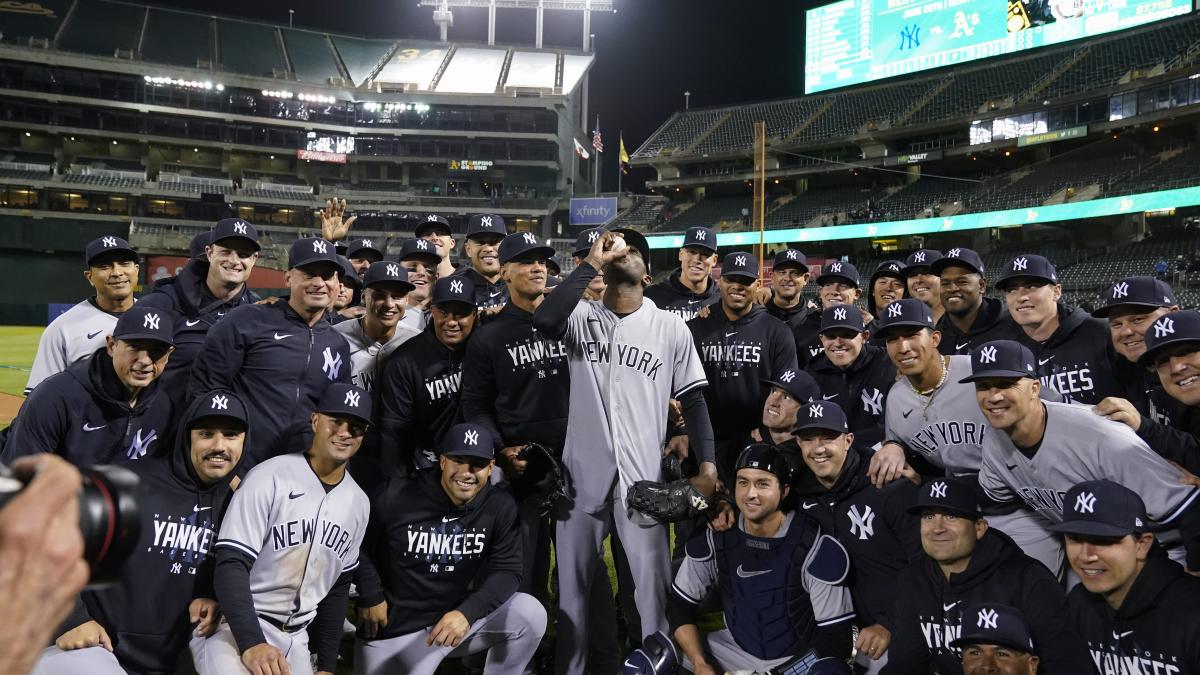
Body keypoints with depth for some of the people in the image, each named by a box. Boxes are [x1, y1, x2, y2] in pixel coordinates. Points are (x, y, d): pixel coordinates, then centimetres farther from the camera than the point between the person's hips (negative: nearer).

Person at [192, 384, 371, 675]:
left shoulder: (359, 503, 5)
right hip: (235, 627, -6)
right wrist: (251, 643, -31)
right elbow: (231, 565, -19)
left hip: (295, 638, 6)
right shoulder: (269, 478, -14)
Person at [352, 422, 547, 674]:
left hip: (458, 617, 2)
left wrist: (467, 612, -26)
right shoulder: (397, 497, -14)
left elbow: (507, 571, -11)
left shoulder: (501, 507, -7)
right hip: (394, 630, -2)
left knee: (531, 614, -17)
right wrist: (370, 597, -5)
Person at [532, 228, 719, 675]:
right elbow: (544, 319, -20)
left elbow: (692, 400, 5)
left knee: (653, 585, 3)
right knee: (573, 582, 13)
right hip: (583, 473, 1)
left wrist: (707, 464, -5)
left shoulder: (670, 327, 4)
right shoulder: (581, 317, 3)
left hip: (642, 477, -1)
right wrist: (590, 262, -15)